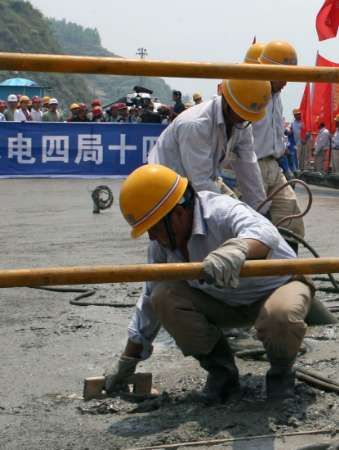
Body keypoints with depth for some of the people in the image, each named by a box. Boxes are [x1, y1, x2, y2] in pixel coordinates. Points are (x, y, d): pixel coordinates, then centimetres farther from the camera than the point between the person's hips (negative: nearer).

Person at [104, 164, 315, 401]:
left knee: (279, 318, -40)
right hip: (224, 300, 6)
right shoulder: (161, 241, -9)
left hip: (278, 286, -6)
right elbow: (149, 300, 3)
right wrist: (127, 360, 7)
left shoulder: (222, 211, -33)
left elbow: (264, 233, -55)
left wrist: (237, 249, -79)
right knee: (164, 297, -18)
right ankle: (220, 370, 1)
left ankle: (281, 370, -3)